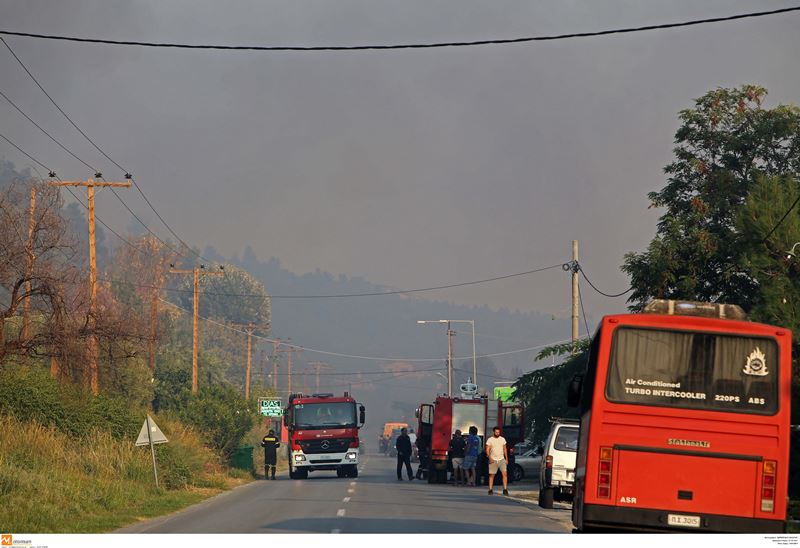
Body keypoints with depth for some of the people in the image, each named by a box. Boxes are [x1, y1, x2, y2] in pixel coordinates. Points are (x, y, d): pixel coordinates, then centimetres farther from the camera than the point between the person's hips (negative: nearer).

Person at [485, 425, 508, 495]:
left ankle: (505, 489, -10)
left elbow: (505, 449, 15)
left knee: (505, 473, -11)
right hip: (493, 460, -2)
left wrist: (506, 458, 10)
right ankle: (490, 490, 8)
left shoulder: (502, 439, 9)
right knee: (491, 475, 1)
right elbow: (487, 450, -6)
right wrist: (490, 458, -19)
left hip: (501, 459, 2)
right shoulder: (490, 440, -1)